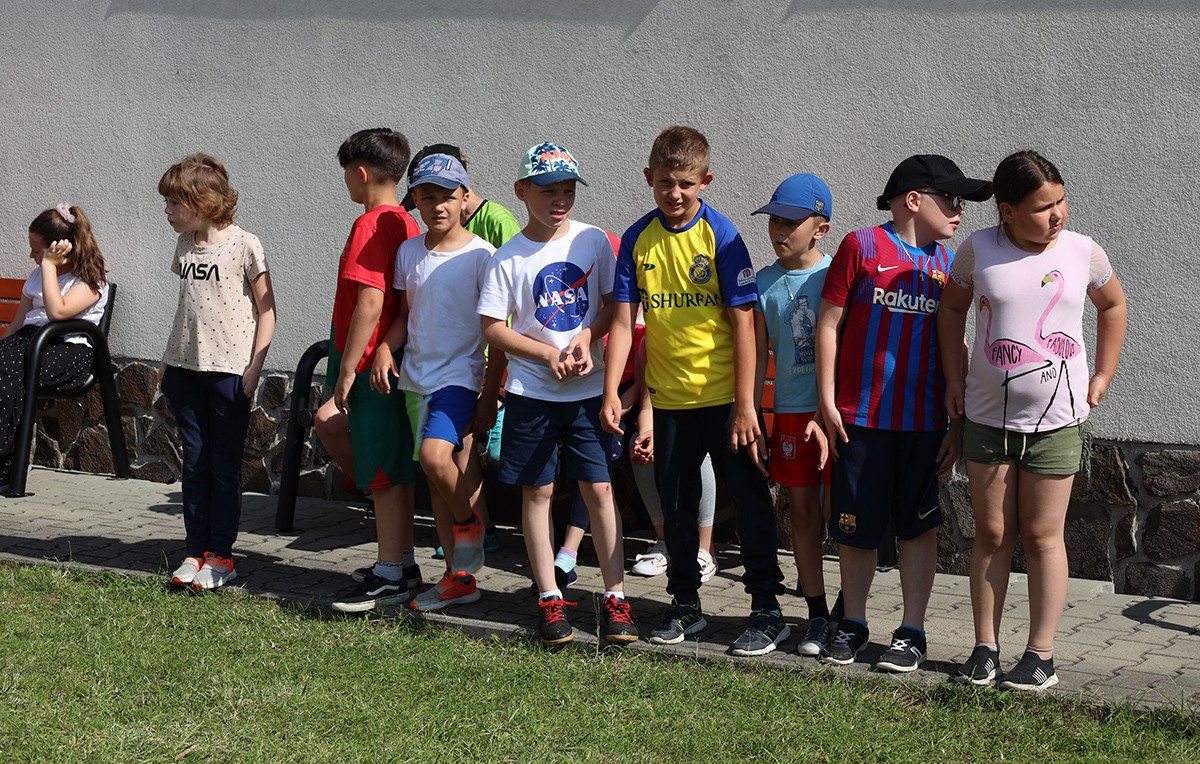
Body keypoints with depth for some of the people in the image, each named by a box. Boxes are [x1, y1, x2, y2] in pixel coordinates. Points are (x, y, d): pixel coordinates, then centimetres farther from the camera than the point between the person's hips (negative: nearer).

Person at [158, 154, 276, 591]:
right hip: (186, 366, 6)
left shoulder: (244, 246, -9)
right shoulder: (184, 246, 11)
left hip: (229, 369, -6)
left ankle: (220, 555, 7)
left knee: (224, 464, 1)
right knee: (194, 462, 8)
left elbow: (266, 310, -7)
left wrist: (254, 367, -12)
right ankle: (196, 550, 14)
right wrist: (167, 363, 15)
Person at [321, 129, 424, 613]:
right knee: (392, 468, 15)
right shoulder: (405, 225, 13)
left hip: (372, 367, -9)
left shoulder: (370, 226, -16)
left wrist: (347, 370, -19)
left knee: (384, 471, -3)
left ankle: (391, 576, 3)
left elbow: (370, 302, -23)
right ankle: (401, 563, 23)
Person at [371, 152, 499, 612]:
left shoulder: (481, 256, -9)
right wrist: (386, 348, -4)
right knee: (435, 480, 8)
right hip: (415, 378, 6)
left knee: (435, 454, -27)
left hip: (460, 375, -6)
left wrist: (489, 396, -9)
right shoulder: (408, 252, 6)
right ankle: (459, 578, 16)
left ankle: (470, 525, 1)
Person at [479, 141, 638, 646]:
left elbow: (615, 304, 7)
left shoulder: (593, 241, 2)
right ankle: (549, 598, 14)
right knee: (537, 491, 4)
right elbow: (492, 327, -3)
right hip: (531, 391, 0)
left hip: (588, 389, 1)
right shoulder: (509, 258, -3)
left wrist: (587, 338, -11)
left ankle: (615, 597, 5)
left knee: (599, 488, -1)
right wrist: (549, 353, -12)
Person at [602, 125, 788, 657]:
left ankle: (767, 610, 11)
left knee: (750, 500, 2)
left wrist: (745, 404, -14)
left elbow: (743, 321, -11)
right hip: (669, 397, 4)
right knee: (676, 506, 13)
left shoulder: (721, 235, -10)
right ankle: (684, 604, 27)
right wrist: (610, 390, -6)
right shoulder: (638, 239, 0)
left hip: (724, 394, -4)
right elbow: (624, 319, 1)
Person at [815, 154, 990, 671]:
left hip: (925, 421, 3)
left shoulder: (948, 262, 8)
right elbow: (829, 323, -2)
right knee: (856, 526, 7)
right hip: (860, 417, -3)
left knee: (918, 527, 5)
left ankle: (911, 633, 15)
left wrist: (959, 421, 7)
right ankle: (852, 624, 23)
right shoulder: (862, 246, -3)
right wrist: (827, 401, -5)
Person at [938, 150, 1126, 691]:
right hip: (987, 416, 1)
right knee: (991, 532, 7)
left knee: (1042, 535, 3)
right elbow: (952, 307, 13)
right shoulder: (979, 250, -3)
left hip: (1056, 418, -1)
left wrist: (1102, 376, 11)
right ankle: (985, 648, 14)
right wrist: (953, 377, 6)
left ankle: (1040, 656, 8)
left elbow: (1113, 305, 16)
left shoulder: (1082, 252, -2)